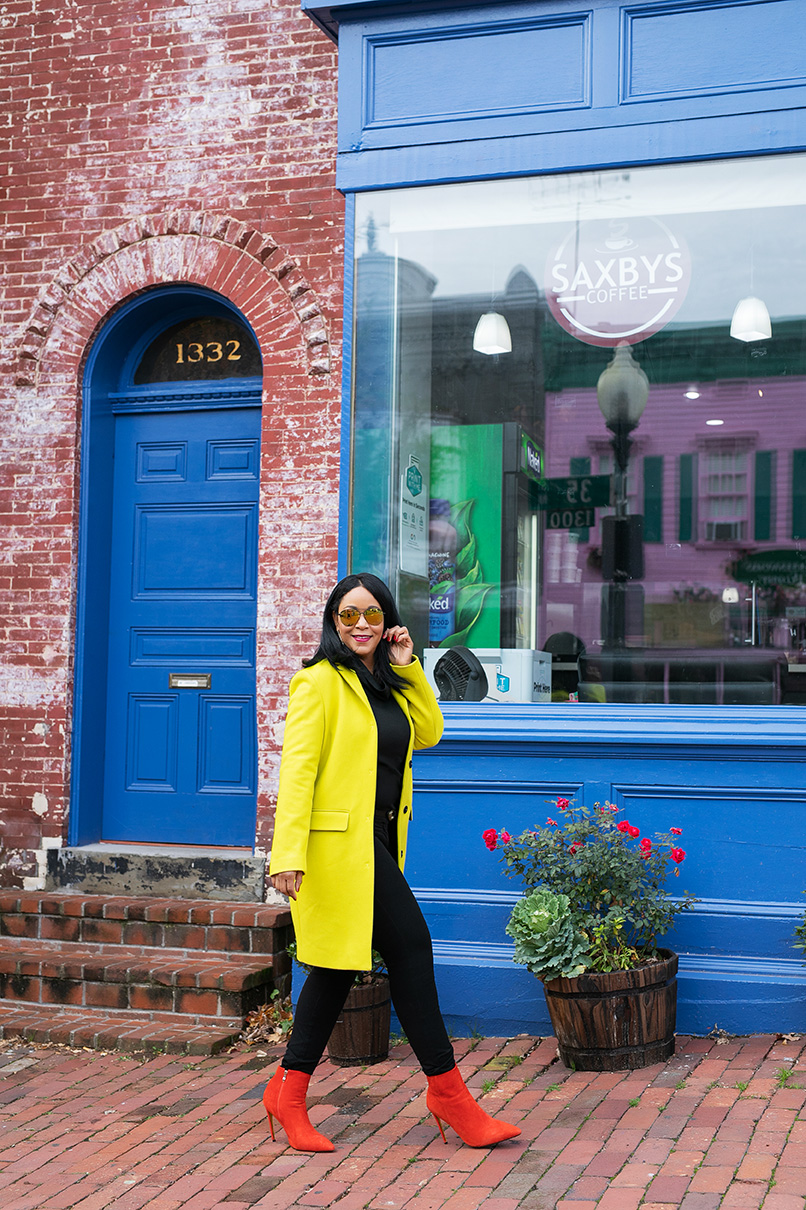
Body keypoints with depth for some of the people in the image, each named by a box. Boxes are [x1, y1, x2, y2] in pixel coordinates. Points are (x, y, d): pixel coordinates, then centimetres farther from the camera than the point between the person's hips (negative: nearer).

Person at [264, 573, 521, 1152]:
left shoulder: (388, 685, 16)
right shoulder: (320, 683, -10)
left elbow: (428, 732, 11)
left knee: (338, 964, 11)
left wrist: (408, 669, 3)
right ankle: (448, 1092, 3)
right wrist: (289, 853, -22)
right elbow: (297, 769, -15)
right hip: (341, 840, -9)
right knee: (410, 946, -7)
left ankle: (290, 1093, 21)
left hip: (375, 843, 9)